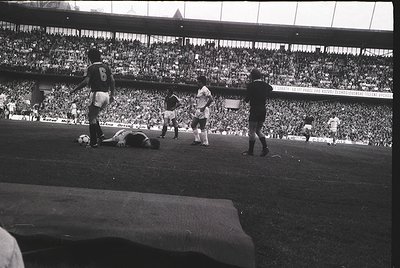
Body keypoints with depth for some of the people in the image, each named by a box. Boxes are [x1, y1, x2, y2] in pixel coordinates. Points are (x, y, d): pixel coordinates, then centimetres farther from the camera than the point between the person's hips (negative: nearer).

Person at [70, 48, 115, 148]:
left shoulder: (91, 68, -4)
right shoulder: (106, 67, 13)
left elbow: (86, 81, -14)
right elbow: (112, 81, 9)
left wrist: (74, 89, -3)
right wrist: (112, 94, 16)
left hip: (96, 94, -7)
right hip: (106, 95, 7)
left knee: (92, 119, 1)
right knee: (94, 116, 23)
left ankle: (94, 142, 2)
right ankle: (100, 134, 13)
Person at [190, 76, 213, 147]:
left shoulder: (205, 90, -13)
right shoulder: (199, 90, 16)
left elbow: (211, 99, -22)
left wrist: (204, 107, -22)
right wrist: (196, 109, 17)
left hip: (203, 111, -10)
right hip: (198, 111, 10)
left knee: (202, 127, -4)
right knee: (193, 125, 9)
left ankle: (205, 143, 6)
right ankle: (197, 140, 18)